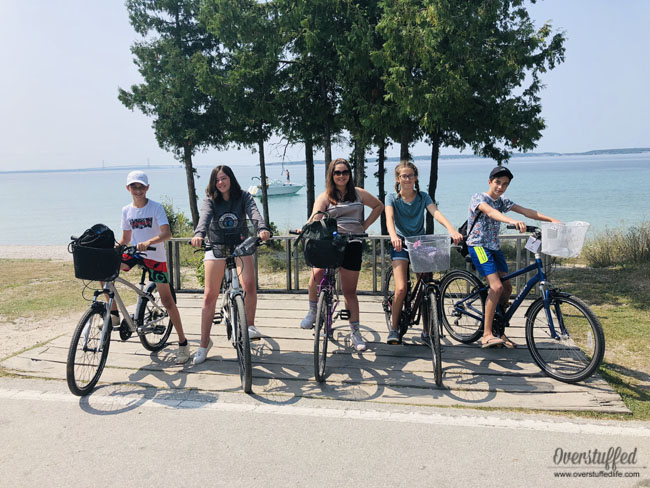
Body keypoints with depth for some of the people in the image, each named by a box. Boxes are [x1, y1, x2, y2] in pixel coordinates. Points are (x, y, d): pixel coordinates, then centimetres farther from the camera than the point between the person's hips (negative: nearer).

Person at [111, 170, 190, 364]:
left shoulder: (156, 207, -10)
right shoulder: (127, 210, 4)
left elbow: (166, 233, -23)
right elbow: (125, 239, 11)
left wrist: (148, 242, -40)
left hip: (155, 256, -5)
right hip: (134, 253, 5)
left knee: (167, 300, -5)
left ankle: (183, 342, 5)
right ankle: (114, 315, -2)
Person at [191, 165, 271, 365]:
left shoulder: (243, 196, -1)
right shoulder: (210, 200, -1)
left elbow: (254, 212, -20)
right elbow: (204, 217, -21)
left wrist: (262, 229, -42)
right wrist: (199, 234, -43)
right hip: (216, 248, 0)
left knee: (249, 283, -24)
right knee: (210, 295, -3)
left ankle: (250, 326, -3)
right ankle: (204, 343, 6)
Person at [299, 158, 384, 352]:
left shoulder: (358, 193, 12)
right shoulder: (325, 196, 6)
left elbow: (379, 206, 22)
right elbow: (316, 216, -9)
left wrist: (364, 226, 12)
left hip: (352, 244, 1)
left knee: (349, 291, 4)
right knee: (317, 273, -28)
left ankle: (355, 332, 16)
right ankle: (312, 310, -2)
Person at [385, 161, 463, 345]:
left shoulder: (423, 197, 2)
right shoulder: (392, 198, -2)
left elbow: (436, 213, -15)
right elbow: (389, 218, -20)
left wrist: (452, 229, -34)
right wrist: (393, 236, -43)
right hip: (400, 244, -2)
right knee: (401, 288, -15)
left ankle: (427, 331, 13)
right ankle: (394, 328, 3)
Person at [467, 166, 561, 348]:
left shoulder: (502, 201, 12)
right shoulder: (479, 197, -10)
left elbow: (525, 211, 1)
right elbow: (490, 212, -31)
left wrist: (552, 220, -12)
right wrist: (513, 221, -49)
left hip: (494, 247, 8)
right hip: (478, 246, -8)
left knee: (507, 288, 5)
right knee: (496, 287, -21)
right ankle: (486, 335, -17)